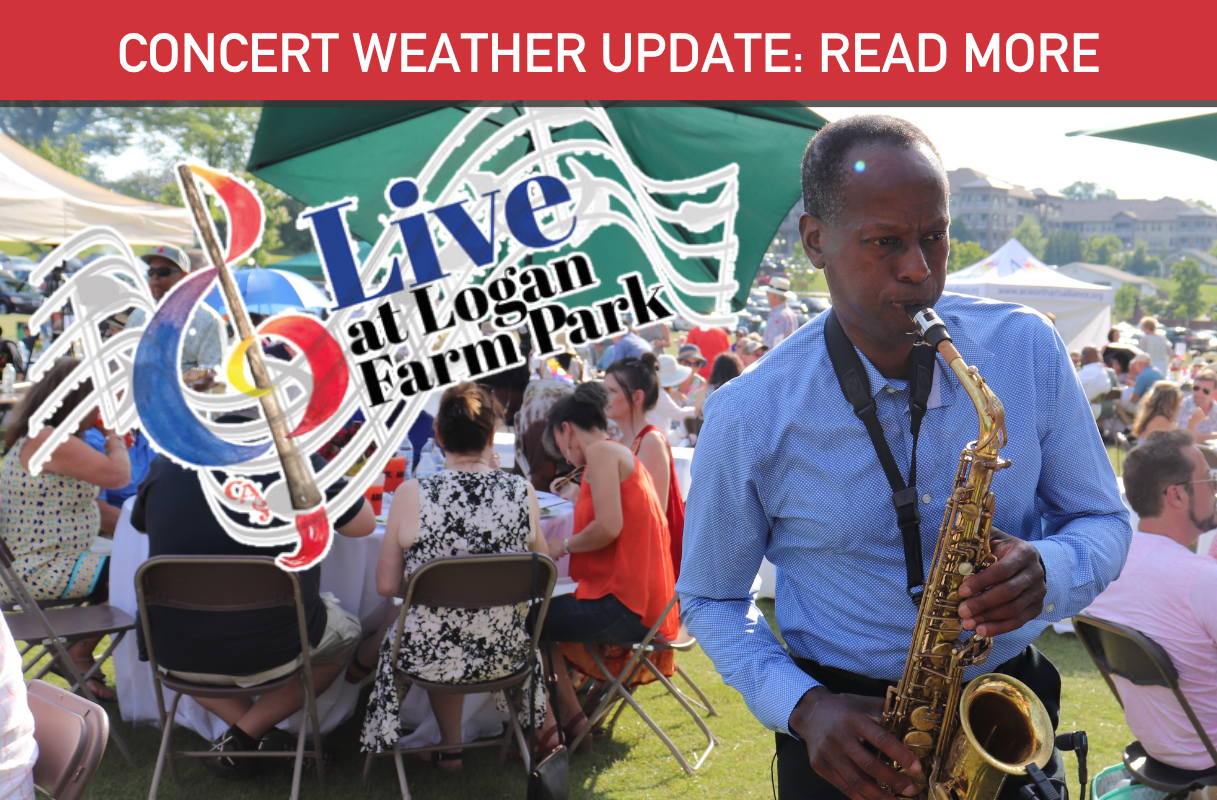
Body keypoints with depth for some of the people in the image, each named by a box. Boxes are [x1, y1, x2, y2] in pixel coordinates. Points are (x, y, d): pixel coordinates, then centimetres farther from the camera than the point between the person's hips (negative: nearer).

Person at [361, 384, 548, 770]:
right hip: (504, 656, 2)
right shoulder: (522, 491, -10)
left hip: (431, 658, -1)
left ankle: (450, 748, 42)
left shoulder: (412, 494, -15)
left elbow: (387, 585, -6)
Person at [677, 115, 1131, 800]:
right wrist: (801, 705, -19)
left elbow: (1104, 520, 2)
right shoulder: (749, 416, -14)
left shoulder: (1029, 348, -8)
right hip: (850, 734, -2)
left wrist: (1047, 571, -20)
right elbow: (711, 598, -3)